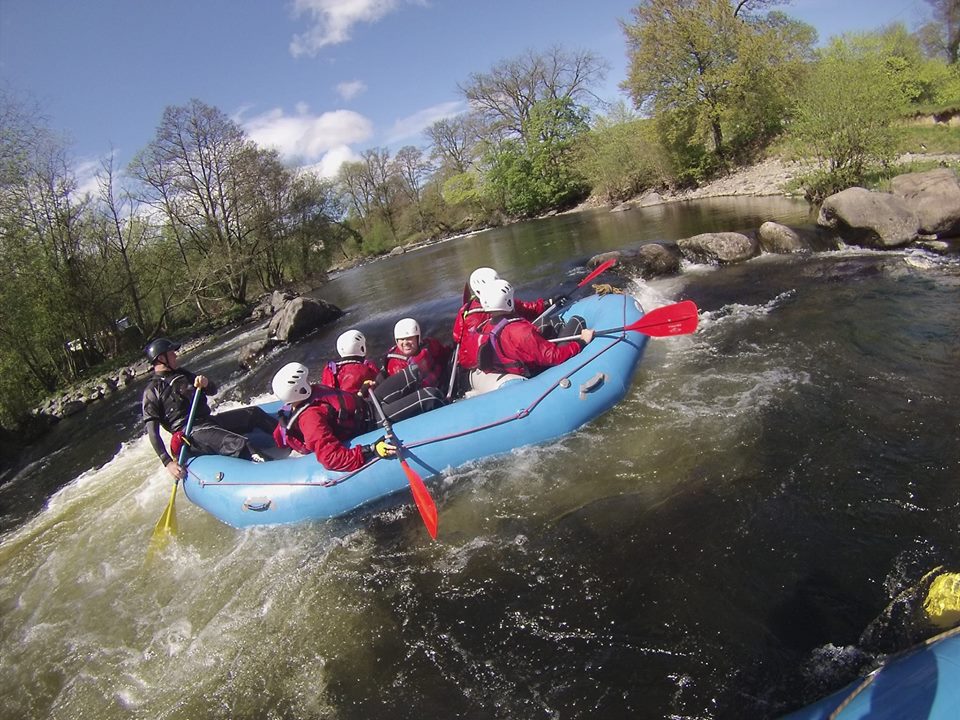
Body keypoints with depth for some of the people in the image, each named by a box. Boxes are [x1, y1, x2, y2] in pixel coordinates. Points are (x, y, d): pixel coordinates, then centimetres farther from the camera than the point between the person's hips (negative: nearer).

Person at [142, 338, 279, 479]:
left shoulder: (182, 374, 17)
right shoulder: (152, 392, -4)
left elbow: (213, 391, 21)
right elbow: (153, 433, -10)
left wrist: (206, 383, -5)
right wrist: (168, 462, -20)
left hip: (209, 420, 8)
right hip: (192, 434, -8)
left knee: (255, 413, 3)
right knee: (240, 445, -30)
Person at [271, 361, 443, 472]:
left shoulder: (307, 395, -2)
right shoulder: (310, 417, -29)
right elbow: (329, 457, -37)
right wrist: (371, 451, -45)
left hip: (366, 403, 10)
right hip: (372, 421, -9)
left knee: (415, 374, 8)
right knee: (430, 398, -18)